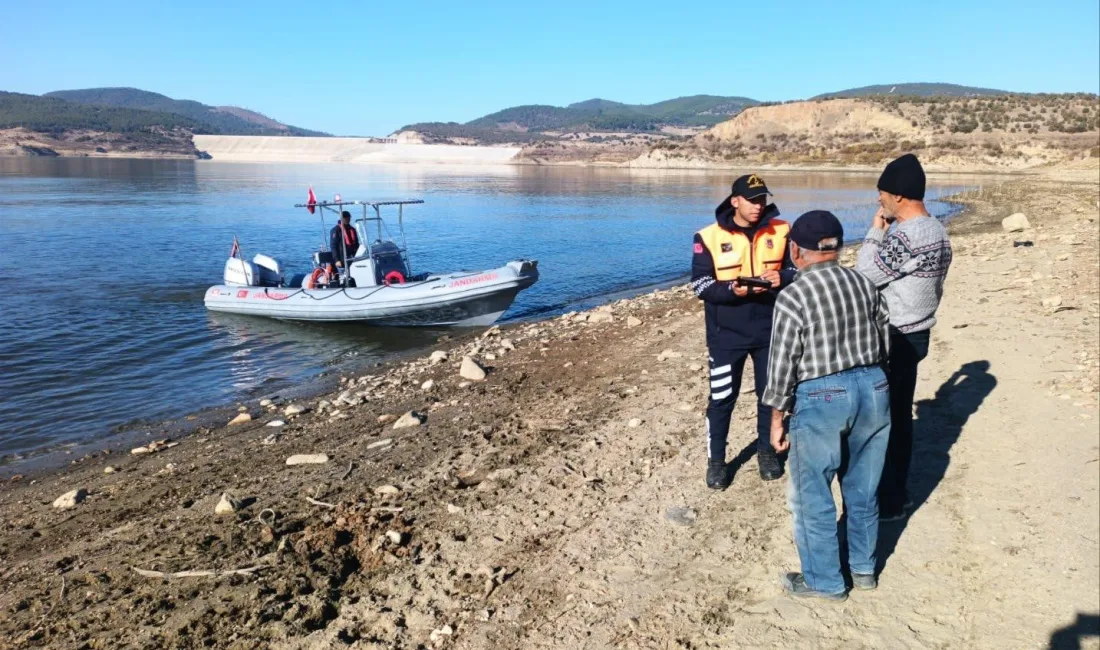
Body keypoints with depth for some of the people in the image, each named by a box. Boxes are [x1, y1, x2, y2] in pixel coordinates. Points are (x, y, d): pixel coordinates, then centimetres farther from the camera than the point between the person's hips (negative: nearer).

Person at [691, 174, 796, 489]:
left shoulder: (781, 231, -2)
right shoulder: (710, 237, -9)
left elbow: (799, 268, 5)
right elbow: (700, 285, -10)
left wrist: (781, 278, -18)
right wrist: (732, 290, -27)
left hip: (770, 330, 3)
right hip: (726, 333, -2)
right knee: (722, 397, 4)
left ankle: (767, 450, 36)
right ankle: (716, 459, 20)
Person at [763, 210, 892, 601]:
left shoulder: (793, 296, -13)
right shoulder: (864, 284, 6)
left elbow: (782, 363, -11)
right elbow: (885, 344, 11)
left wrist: (777, 419, -2)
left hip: (821, 397, -7)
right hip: (874, 389, 7)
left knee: (812, 496, 10)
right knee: (863, 489, 20)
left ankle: (824, 580, 22)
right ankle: (864, 568, 36)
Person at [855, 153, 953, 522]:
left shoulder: (904, 237, -24)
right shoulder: (937, 231, 8)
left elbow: (863, 276, -17)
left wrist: (875, 230, -10)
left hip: (894, 339, -9)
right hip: (916, 334, 10)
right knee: (900, 415, 17)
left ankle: (889, 502, 13)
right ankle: (896, 493, 29)